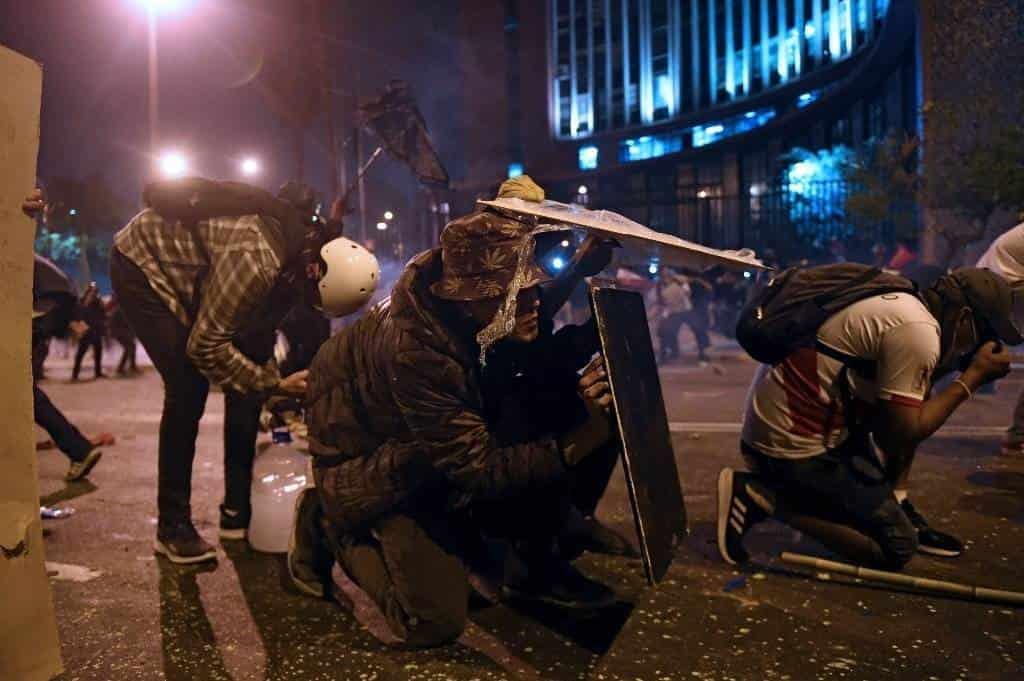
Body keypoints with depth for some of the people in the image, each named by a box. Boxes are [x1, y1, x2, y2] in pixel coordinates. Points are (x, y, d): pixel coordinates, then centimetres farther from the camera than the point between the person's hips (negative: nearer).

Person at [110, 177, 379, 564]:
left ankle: (238, 511, 12)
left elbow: (261, 326, 1)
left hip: (189, 274, 8)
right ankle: (172, 529, -3)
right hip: (142, 266, -8)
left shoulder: (301, 247, -12)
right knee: (188, 390, -18)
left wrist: (276, 384, -4)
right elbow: (205, 347, -30)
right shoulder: (257, 259, -39)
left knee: (246, 383, 1)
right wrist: (274, 385, -27)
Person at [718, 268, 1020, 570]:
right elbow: (904, 434, -13)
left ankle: (896, 508, 16)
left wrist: (968, 371, 11)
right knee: (897, 547, -1)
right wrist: (973, 377, -5)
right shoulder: (919, 331, -18)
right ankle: (762, 495, -8)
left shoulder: (904, 306, 12)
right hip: (792, 443, -10)